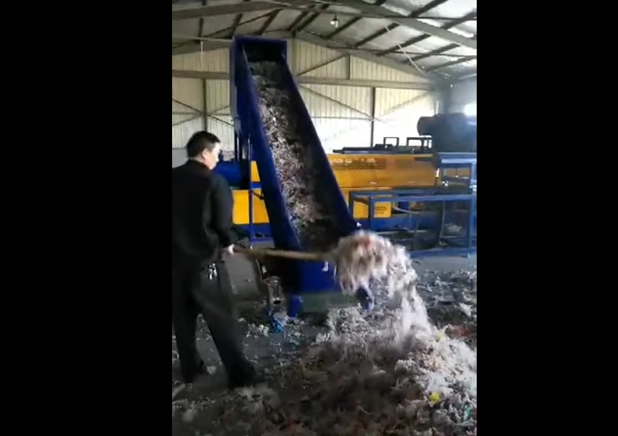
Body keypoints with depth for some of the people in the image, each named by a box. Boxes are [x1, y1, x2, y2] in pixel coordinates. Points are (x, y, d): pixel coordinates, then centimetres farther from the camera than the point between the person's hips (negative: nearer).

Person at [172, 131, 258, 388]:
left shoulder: (174, 178, 4)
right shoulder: (214, 181, -12)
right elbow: (223, 222, -11)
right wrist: (228, 242, 8)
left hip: (176, 259, 6)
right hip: (203, 261, -5)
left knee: (182, 318, 17)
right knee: (222, 319, 4)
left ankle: (190, 369, 29)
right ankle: (238, 374, 11)